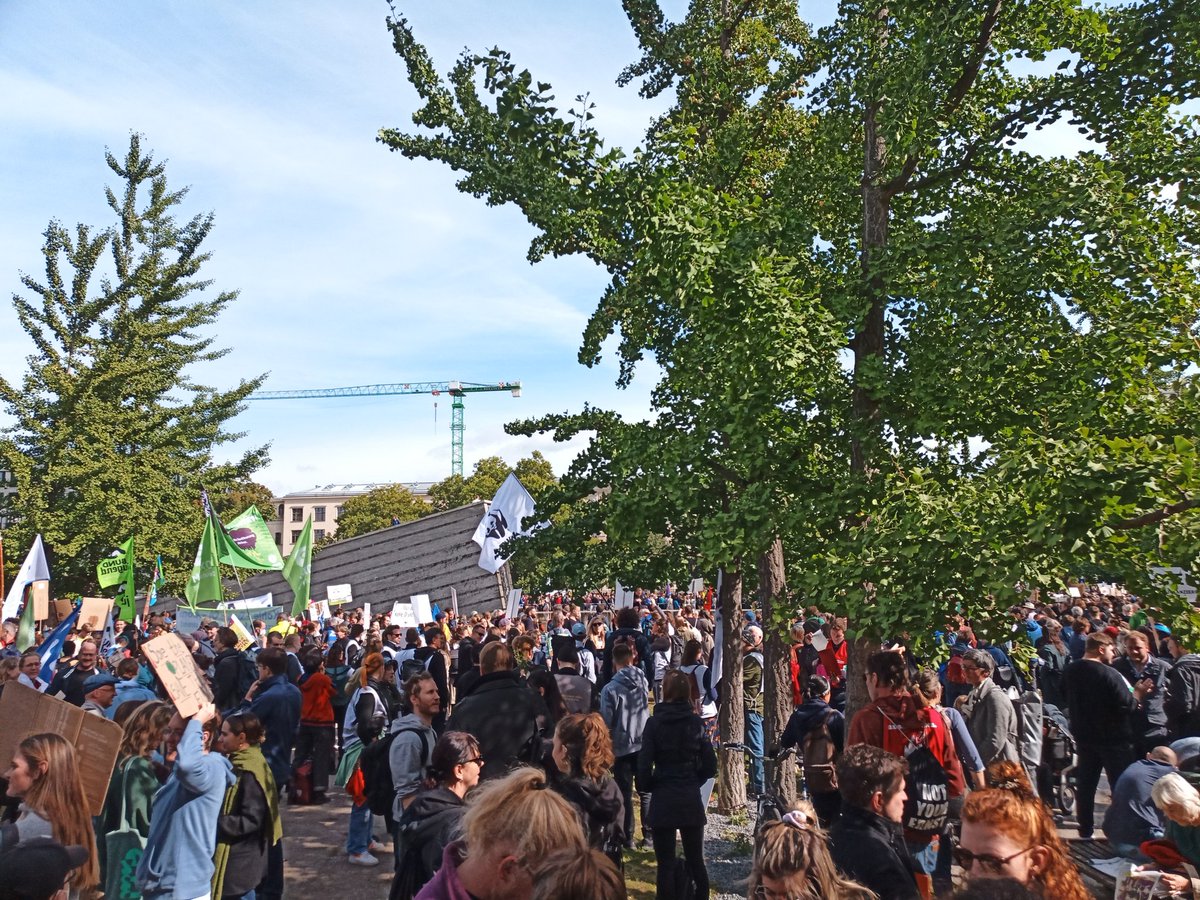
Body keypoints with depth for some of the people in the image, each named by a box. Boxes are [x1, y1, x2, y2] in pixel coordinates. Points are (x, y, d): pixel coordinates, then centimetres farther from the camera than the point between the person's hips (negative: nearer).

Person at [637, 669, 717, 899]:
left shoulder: (655, 722, -10)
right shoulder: (696, 722, -1)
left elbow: (644, 764, -12)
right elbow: (710, 764, 1)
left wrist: (646, 787, 6)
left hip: (662, 799, -3)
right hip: (691, 798, 3)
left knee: (666, 864, 5)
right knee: (696, 861, 14)